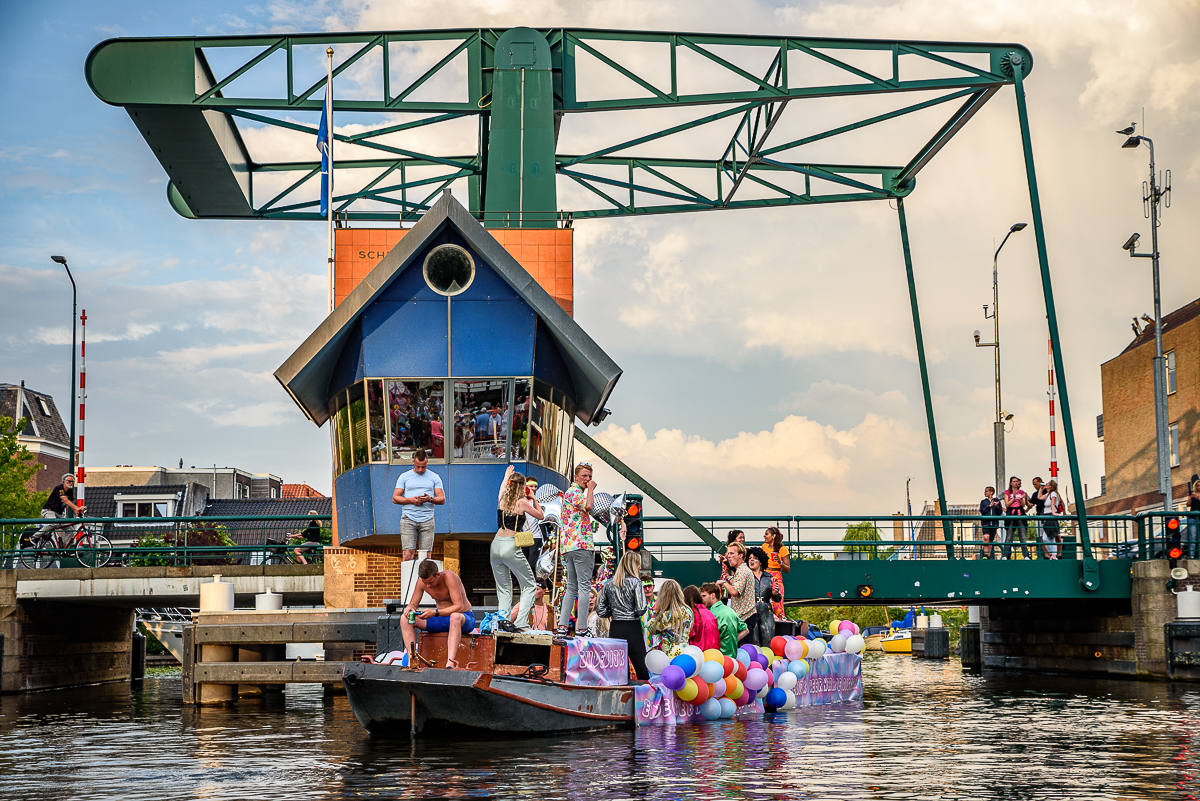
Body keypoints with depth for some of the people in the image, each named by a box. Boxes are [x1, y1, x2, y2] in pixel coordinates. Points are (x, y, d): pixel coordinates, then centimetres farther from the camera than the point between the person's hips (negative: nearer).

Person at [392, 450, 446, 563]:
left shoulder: (434, 477, 13)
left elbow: (442, 499, 9)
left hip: (427, 519, 1)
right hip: (408, 519, -1)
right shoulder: (404, 476, 11)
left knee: (426, 554, -4)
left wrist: (430, 499, -12)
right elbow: (395, 498, 8)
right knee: (408, 553, -12)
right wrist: (411, 500, -9)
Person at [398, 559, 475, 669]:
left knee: (455, 617, -44)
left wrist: (435, 613, -41)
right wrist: (409, 608, -24)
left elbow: (459, 606, -30)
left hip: (465, 619, -6)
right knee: (405, 619, -13)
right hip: (442, 621, 6)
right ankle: (412, 660, -24)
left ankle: (450, 663, -55)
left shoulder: (449, 577, -24)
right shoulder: (422, 581, -7)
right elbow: (413, 604, 3)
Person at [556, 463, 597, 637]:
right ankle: (582, 628, -13)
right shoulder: (574, 491, -7)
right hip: (581, 544, -10)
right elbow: (588, 506, -26)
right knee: (584, 585, -10)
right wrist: (591, 488, -11)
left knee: (571, 588, 9)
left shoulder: (570, 492, 25)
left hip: (569, 546, 10)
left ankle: (563, 625, 5)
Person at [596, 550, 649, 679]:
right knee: (642, 670, -3)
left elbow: (600, 612, 8)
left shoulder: (608, 584, 8)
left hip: (615, 630, 5)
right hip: (632, 628, -5)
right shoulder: (635, 582, -7)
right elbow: (640, 609, -14)